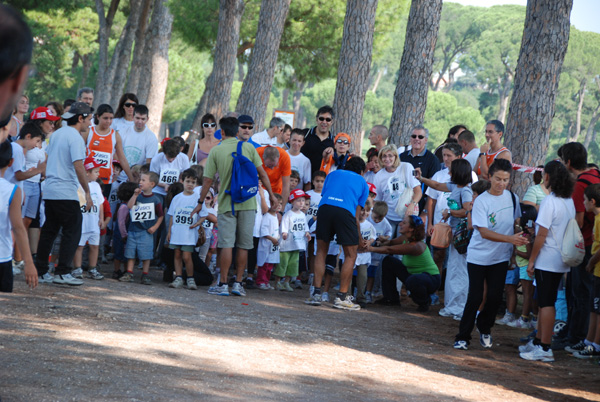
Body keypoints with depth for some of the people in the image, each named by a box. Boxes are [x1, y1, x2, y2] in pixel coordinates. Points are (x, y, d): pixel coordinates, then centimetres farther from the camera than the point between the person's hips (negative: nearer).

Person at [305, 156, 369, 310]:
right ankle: (342, 297, 5)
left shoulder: (333, 174, 32)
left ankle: (316, 293, 8)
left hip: (324, 209, 2)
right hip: (345, 211, -2)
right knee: (350, 255, 10)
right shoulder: (362, 183, 27)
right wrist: (359, 240, 31)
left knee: (321, 251, 15)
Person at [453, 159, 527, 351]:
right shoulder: (481, 201, -13)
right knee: (475, 297, -6)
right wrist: (510, 239, -30)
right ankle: (463, 336, 4)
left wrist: (518, 246, 8)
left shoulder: (513, 198, 2)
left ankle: (485, 329, 25)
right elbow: (484, 232, -20)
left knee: (495, 297, 1)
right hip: (478, 256, -4)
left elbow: (516, 223, 16)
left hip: (500, 257, 4)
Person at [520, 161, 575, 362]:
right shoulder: (569, 202, 8)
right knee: (545, 302, 16)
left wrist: (531, 260, -10)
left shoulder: (550, 202, -17)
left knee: (546, 303, -5)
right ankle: (538, 341, 25)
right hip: (561, 261, 8)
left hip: (547, 260, -8)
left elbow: (542, 234, -17)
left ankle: (545, 349, -3)